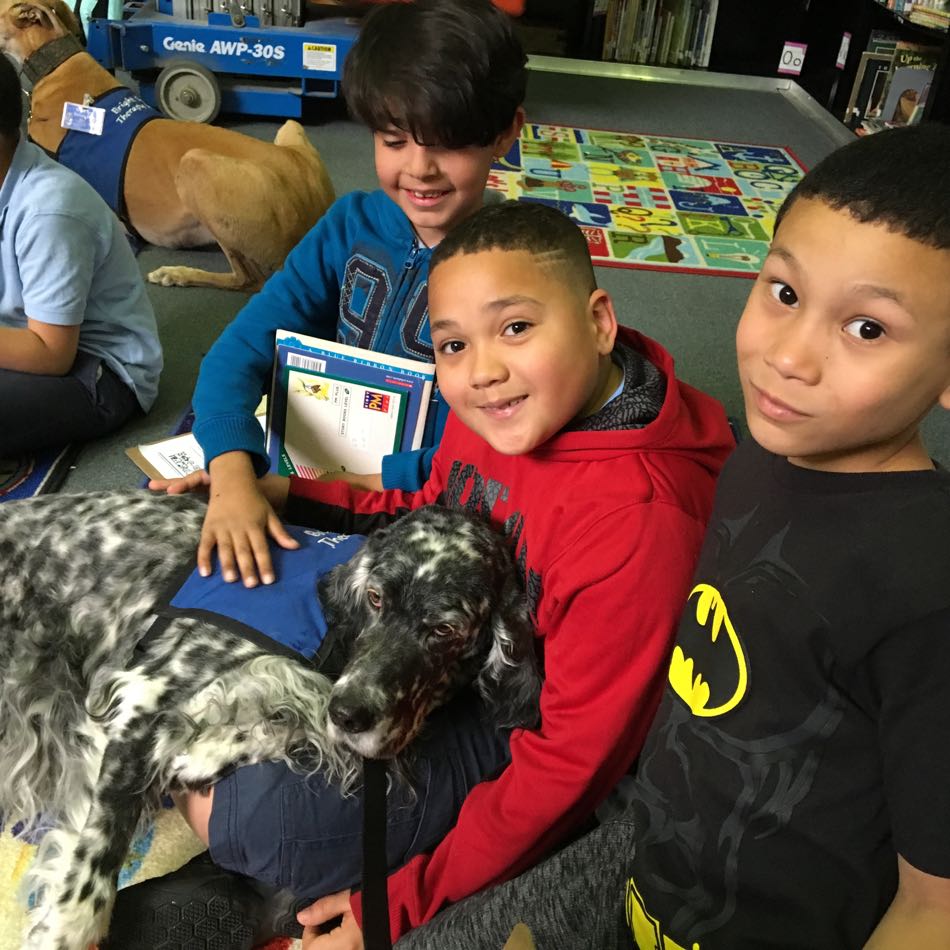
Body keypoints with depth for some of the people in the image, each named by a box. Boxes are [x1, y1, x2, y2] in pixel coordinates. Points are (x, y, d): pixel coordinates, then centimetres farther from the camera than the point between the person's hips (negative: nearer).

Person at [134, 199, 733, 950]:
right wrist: (282, 493, 1)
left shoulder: (640, 521, -33)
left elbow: (570, 763, -24)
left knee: (249, 812, -20)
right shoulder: (499, 406, -11)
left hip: (505, 735, -7)